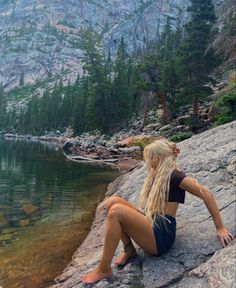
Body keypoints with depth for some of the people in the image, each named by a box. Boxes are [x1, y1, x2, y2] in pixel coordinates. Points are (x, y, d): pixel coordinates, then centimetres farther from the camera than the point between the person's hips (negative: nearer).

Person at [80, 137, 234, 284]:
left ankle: (104, 269, -17)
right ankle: (129, 249, -2)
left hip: (161, 234, -9)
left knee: (116, 211, -27)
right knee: (113, 201, -5)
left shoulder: (174, 175, -9)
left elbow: (207, 194, -14)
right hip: (150, 224, 9)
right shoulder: (157, 175, 18)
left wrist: (220, 228, -15)